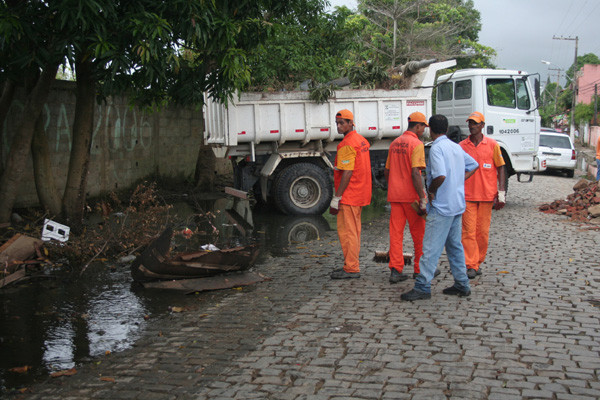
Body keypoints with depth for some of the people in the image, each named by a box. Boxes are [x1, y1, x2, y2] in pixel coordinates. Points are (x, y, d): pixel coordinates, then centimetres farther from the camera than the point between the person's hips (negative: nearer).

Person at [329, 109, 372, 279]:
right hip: (360, 194, 10)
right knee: (354, 230, 15)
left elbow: (347, 173, -21)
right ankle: (352, 265, 22)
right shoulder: (361, 140, 13)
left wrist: (337, 197, -19)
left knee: (346, 231, -5)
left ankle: (351, 269, -2)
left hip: (349, 195, -10)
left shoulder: (347, 144, -17)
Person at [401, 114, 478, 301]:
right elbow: (473, 165, 25)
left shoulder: (436, 148, -15)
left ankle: (422, 286, -5)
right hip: (457, 204, 9)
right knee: (455, 245, 15)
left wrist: (431, 191, -11)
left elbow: (440, 175, -28)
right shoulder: (456, 147, 12)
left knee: (431, 247, -7)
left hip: (441, 206, -9)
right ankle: (462, 284, 20)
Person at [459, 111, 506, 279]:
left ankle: (478, 262, 19)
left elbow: (501, 168, 4)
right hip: (467, 195, 0)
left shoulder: (492, 144, 2)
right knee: (469, 230, -4)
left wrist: (501, 193, -3)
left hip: (487, 196, 0)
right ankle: (470, 265, -2)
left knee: (483, 231, 6)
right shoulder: (461, 146, 5)